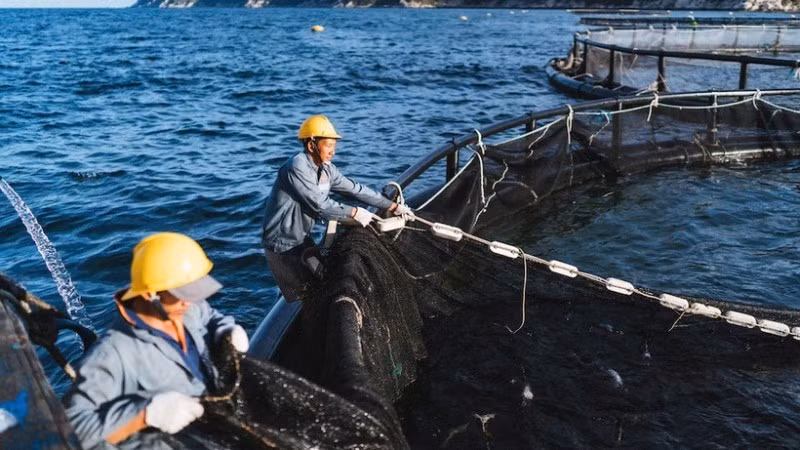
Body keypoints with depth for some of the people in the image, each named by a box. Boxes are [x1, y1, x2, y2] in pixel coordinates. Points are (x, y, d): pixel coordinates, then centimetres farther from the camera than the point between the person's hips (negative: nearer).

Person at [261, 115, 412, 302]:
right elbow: (320, 205, -28)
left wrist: (393, 206, 3)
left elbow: (354, 189, 4)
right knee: (301, 297, -2)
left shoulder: (326, 169, 1)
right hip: (282, 244, -9)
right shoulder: (297, 168, -25)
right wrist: (355, 213, -20)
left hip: (303, 239, 9)